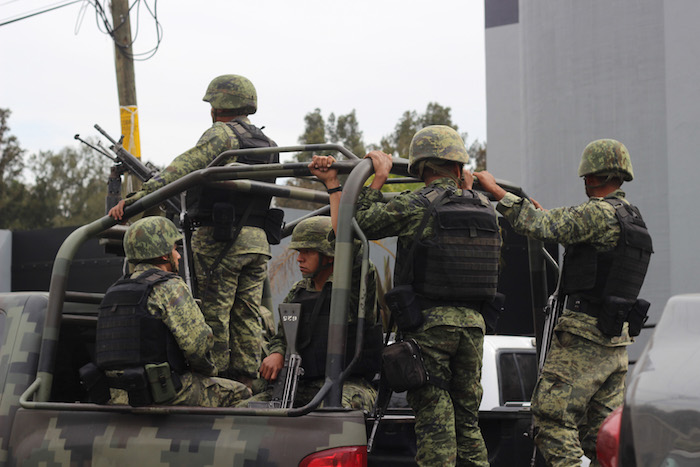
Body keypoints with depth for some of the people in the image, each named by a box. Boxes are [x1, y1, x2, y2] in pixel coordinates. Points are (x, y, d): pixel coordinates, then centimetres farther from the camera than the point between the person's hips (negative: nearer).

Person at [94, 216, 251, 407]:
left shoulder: (113, 293, 15)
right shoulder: (170, 287, -11)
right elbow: (198, 340, -16)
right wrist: (208, 369, 4)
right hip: (166, 395, -8)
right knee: (240, 393, 9)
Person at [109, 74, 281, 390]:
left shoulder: (222, 134, -7)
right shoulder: (266, 143, 18)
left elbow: (180, 170, -18)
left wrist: (135, 199, -23)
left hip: (219, 238, -8)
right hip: (257, 240, 8)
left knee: (214, 313, -4)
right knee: (247, 317, 8)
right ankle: (244, 385, 8)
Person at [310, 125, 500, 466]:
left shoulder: (417, 206, -9)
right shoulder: (484, 208, 7)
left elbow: (362, 222, -7)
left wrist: (379, 178, 4)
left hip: (428, 323, -5)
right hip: (472, 323, 5)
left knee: (433, 418, -2)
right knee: (466, 419, 13)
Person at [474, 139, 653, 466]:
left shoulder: (601, 212, -14)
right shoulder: (631, 217, 15)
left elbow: (541, 228, -20)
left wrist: (497, 191, -13)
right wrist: (548, 215, 36)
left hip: (584, 333, -9)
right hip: (617, 340, 9)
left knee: (552, 416, -9)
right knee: (602, 428, 11)